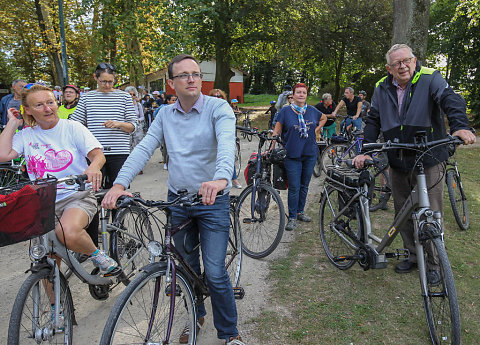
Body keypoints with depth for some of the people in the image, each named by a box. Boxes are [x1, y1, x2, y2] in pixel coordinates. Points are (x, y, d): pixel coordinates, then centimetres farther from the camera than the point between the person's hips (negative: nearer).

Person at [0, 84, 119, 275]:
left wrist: (94, 167, -33)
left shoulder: (72, 127, 1)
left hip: (78, 197, -3)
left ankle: (98, 256, -7)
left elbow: (98, 155, -9)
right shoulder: (26, 135, 10)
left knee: (68, 233, -34)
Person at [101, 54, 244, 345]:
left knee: (215, 272, -4)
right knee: (188, 265, 18)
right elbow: (144, 149, -3)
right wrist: (120, 183, -19)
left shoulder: (218, 108, -9)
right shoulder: (165, 115, 6)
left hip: (212, 201, -4)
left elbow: (227, 143, -28)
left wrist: (221, 178, -48)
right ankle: (196, 316, 42)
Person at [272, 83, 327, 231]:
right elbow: (277, 131, -3)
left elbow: (324, 118, 26)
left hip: (310, 154, 4)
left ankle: (300, 212, 29)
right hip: (292, 155, -4)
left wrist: (316, 130, 12)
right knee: (294, 187, -4)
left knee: (304, 185, 13)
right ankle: (292, 217, 7)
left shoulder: (312, 110, 6)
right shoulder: (285, 111, -4)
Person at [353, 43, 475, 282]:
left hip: (429, 163, -4)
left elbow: (451, 100, -17)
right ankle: (413, 256, 30)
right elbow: (373, 121, 9)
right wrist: (365, 151, -3)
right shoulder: (382, 89, 8)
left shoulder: (430, 78, -3)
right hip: (398, 165, 4)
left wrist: (459, 126, -37)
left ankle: (434, 264, 20)